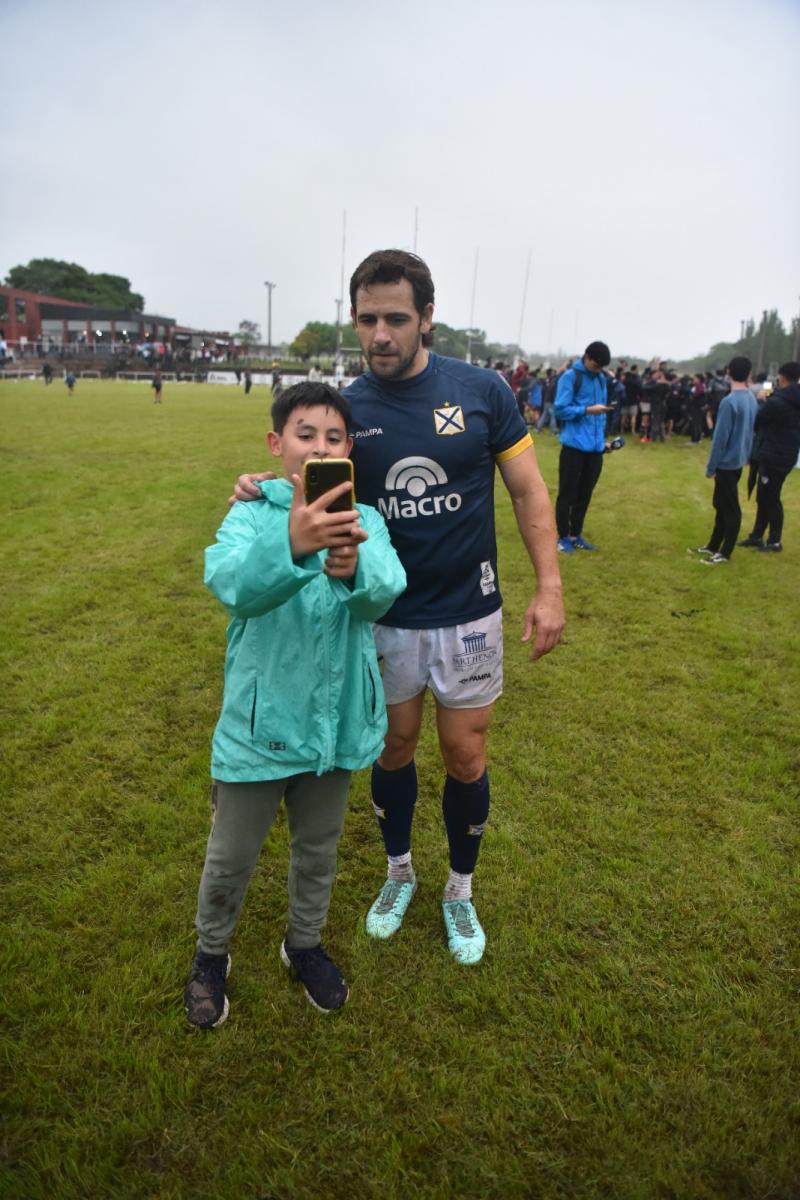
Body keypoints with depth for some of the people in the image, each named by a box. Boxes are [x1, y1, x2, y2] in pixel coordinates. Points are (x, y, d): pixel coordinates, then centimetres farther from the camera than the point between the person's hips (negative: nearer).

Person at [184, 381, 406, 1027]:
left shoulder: (365, 521, -5)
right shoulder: (252, 516, -12)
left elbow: (386, 591, -24)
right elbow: (230, 580, -33)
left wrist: (355, 569, -48)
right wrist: (292, 547, -54)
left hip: (335, 718, 2)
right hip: (260, 721, -2)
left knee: (319, 847, 23)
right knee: (231, 857, 16)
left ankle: (305, 943, 50)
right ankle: (211, 954, 46)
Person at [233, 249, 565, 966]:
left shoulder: (482, 390, -9)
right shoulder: (348, 408, -5)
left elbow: (528, 491, -3)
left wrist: (549, 586, -10)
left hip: (468, 616, -1)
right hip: (385, 617, 1)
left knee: (465, 758, 10)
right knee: (395, 748, 16)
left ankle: (461, 890, 36)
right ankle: (399, 871, 42)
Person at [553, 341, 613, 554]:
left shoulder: (601, 379, 14)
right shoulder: (570, 376, -6)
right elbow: (561, 409, -12)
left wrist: (602, 437, 10)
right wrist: (588, 410, -20)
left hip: (595, 447, 6)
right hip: (575, 445, -6)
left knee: (585, 494, 12)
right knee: (568, 494, 2)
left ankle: (576, 535, 24)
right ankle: (563, 537, 12)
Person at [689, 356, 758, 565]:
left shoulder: (729, 401, -20)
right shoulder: (752, 399, 6)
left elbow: (720, 437, -20)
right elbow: (750, 431, 14)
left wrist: (711, 467, -12)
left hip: (727, 463, -8)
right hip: (739, 460, 8)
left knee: (730, 508, 0)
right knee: (721, 505, 16)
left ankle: (725, 553, 8)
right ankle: (713, 546, 26)